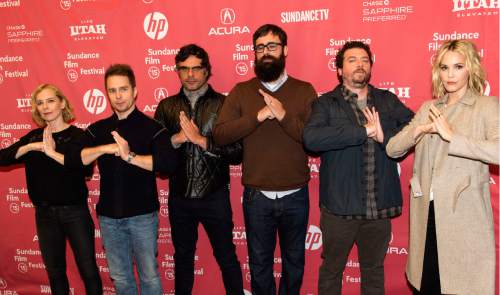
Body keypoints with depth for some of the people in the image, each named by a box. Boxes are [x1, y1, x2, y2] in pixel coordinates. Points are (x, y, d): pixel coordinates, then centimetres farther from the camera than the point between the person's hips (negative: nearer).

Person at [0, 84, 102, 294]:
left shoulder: (78, 135, -7)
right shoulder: (34, 136, 6)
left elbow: (86, 169, -23)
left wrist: (53, 153, -26)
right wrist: (31, 147, -19)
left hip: (74, 211, -4)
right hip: (44, 213, 5)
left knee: (88, 269, 3)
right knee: (55, 272, 17)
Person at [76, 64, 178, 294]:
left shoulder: (151, 127, -6)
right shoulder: (97, 129, 6)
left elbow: (169, 163, -21)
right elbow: (73, 158, -8)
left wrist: (130, 156, -25)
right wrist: (104, 148, -21)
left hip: (142, 215, -4)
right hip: (108, 215, 4)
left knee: (149, 276, 7)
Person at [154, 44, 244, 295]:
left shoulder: (223, 104, -6)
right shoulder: (167, 106, 3)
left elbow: (236, 153, -12)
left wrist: (202, 140, -22)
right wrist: (176, 139, -17)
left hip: (214, 196, -3)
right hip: (179, 196, 3)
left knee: (226, 258, 10)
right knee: (183, 257, 20)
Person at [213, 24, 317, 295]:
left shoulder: (304, 90, -2)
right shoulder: (241, 92, 0)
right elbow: (219, 135, -12)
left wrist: (284, 115, -24)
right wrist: (257, 117, -22)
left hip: (295, 196, 0)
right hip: (256, 197, 0)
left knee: (294, 261, 20)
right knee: (259, 264, 17)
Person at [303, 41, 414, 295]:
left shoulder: (388, 101, 8)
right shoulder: (326, 103, -3)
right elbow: (311, 138, -23)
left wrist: (385, 136, -21)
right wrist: (364, 131, -22)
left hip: (380, 206, 3)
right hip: (340, 207, -3)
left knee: (374, 270, 21)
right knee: (331, 270, 15)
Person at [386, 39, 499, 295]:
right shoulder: (429, 108, 13)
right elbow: (392, 149, 7)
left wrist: (451, 135, -21)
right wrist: (419, 130, -10)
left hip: (464, 217, -4)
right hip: (425, 214, 5)